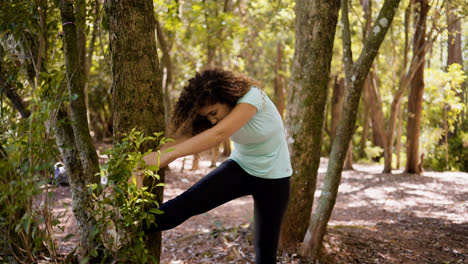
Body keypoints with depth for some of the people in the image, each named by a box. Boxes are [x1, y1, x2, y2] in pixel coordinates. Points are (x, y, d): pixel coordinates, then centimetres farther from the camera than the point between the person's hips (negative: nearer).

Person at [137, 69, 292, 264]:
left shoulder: (252, 98, -30)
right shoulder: (216, 111, -10)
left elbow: (218, 135, -42)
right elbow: (186, 135, -20)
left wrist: (168, 155, -47)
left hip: (273, 177, -4)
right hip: (240, 167, 4)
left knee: (266, 248, 1)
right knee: (190, 200, -21)